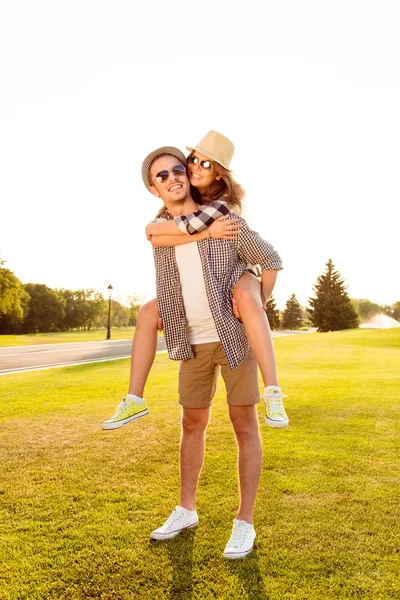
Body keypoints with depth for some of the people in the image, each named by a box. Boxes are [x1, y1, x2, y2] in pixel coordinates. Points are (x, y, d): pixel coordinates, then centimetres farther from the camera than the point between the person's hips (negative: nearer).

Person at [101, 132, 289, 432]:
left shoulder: (224, 203, -26)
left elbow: (162, 231, -36)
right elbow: (158, 239, -20)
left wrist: (151, 227, -15)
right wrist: (207, 232, -30)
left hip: (237, 276, -6)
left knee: (245, 298, -43)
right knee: (148, 313, -12)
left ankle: (273, 394, -45)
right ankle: (135, 400, -7)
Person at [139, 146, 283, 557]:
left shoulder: (224, 221, -8)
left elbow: (271, 260, -2)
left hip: (234, 338, -4)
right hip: (193, 344, 5)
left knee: (244, 425, 0)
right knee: (192, 424, 11)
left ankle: (244, 523, 12)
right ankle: (186, 510, 27)